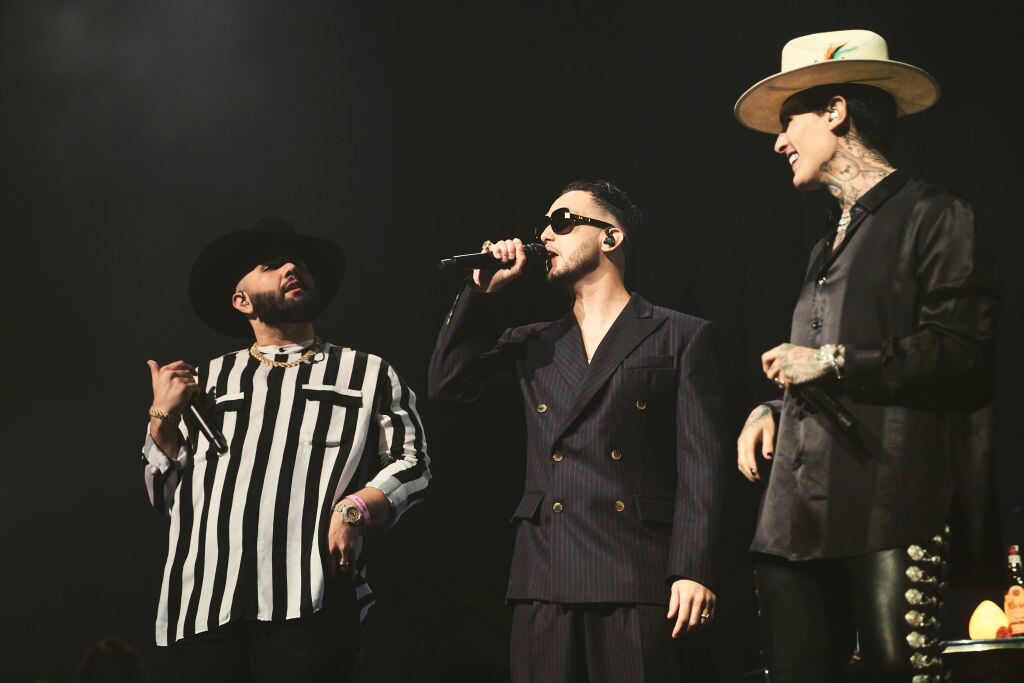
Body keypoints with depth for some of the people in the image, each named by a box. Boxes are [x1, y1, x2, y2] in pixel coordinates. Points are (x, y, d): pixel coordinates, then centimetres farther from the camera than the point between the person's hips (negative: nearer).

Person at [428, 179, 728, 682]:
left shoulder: (683, 337, 6)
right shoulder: (533, 344, 20)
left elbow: (700, 461, -2)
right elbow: (446, 383, 9)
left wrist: (694, 570, -12)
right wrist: (485, 291, 6)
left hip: (639, 580, -4)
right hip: (545, 580, 4)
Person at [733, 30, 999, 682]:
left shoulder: (934, 217, -1)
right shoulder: (829, 245, 25)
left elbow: (964, 363, -12)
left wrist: (831, 363, -9)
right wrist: (773, 410, 14)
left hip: (889, 517, -8)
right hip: (796, 521, 8)